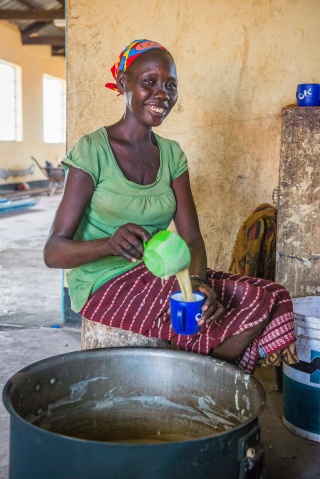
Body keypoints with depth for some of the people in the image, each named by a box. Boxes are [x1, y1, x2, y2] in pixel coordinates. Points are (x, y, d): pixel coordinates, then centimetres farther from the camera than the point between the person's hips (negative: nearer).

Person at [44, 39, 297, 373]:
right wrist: (111, 243, -34)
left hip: (157, 274, 6)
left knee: (273, 297, -11)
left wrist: (198, 280, -22)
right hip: (104, 284, -6)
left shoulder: (171, 154, 7)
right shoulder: (93, 150, -11)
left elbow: (192, 239, 0)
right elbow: (53, 252, -15)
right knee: (248, 303, -21)